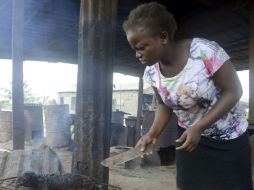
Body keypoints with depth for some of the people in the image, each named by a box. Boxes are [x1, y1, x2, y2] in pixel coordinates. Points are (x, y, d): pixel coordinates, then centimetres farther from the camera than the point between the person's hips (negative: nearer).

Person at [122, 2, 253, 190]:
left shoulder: (205, 51, -29)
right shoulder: (151, 71, -12)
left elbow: (233, 91, -21)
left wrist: (198, 127, -29)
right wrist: (152, 134, -15)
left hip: (229, 139, -3)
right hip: (189, 135, 4)